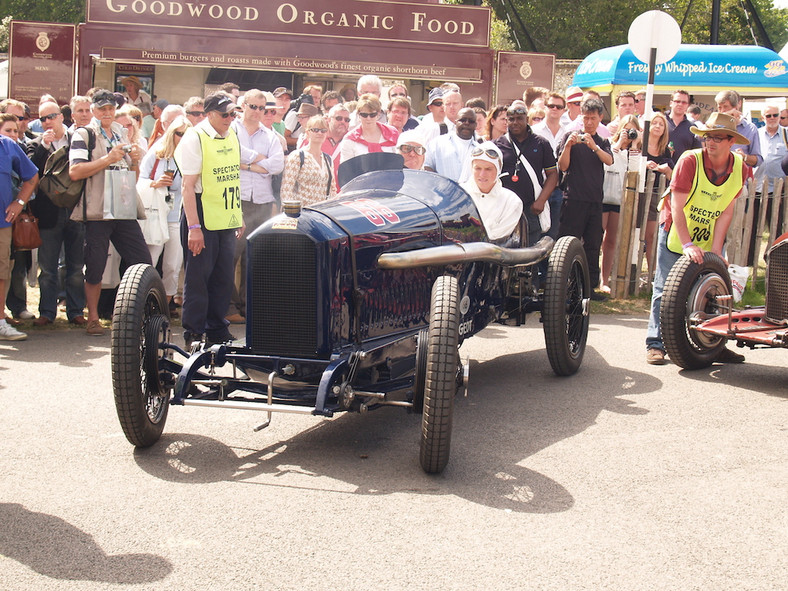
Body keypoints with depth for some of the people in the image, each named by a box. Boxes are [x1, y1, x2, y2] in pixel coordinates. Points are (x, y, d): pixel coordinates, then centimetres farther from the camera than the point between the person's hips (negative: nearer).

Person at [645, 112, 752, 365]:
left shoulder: (740, 168, -9)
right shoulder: (690, 160, -22)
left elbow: (726, 211, -9)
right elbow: (677, 206, -23)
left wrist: (715, 250, -16)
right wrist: (688, 245, -31)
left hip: (709, 237, 4)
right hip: (677, 231, -4)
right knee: (665, 289, -5)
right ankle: (655, 344, 1)